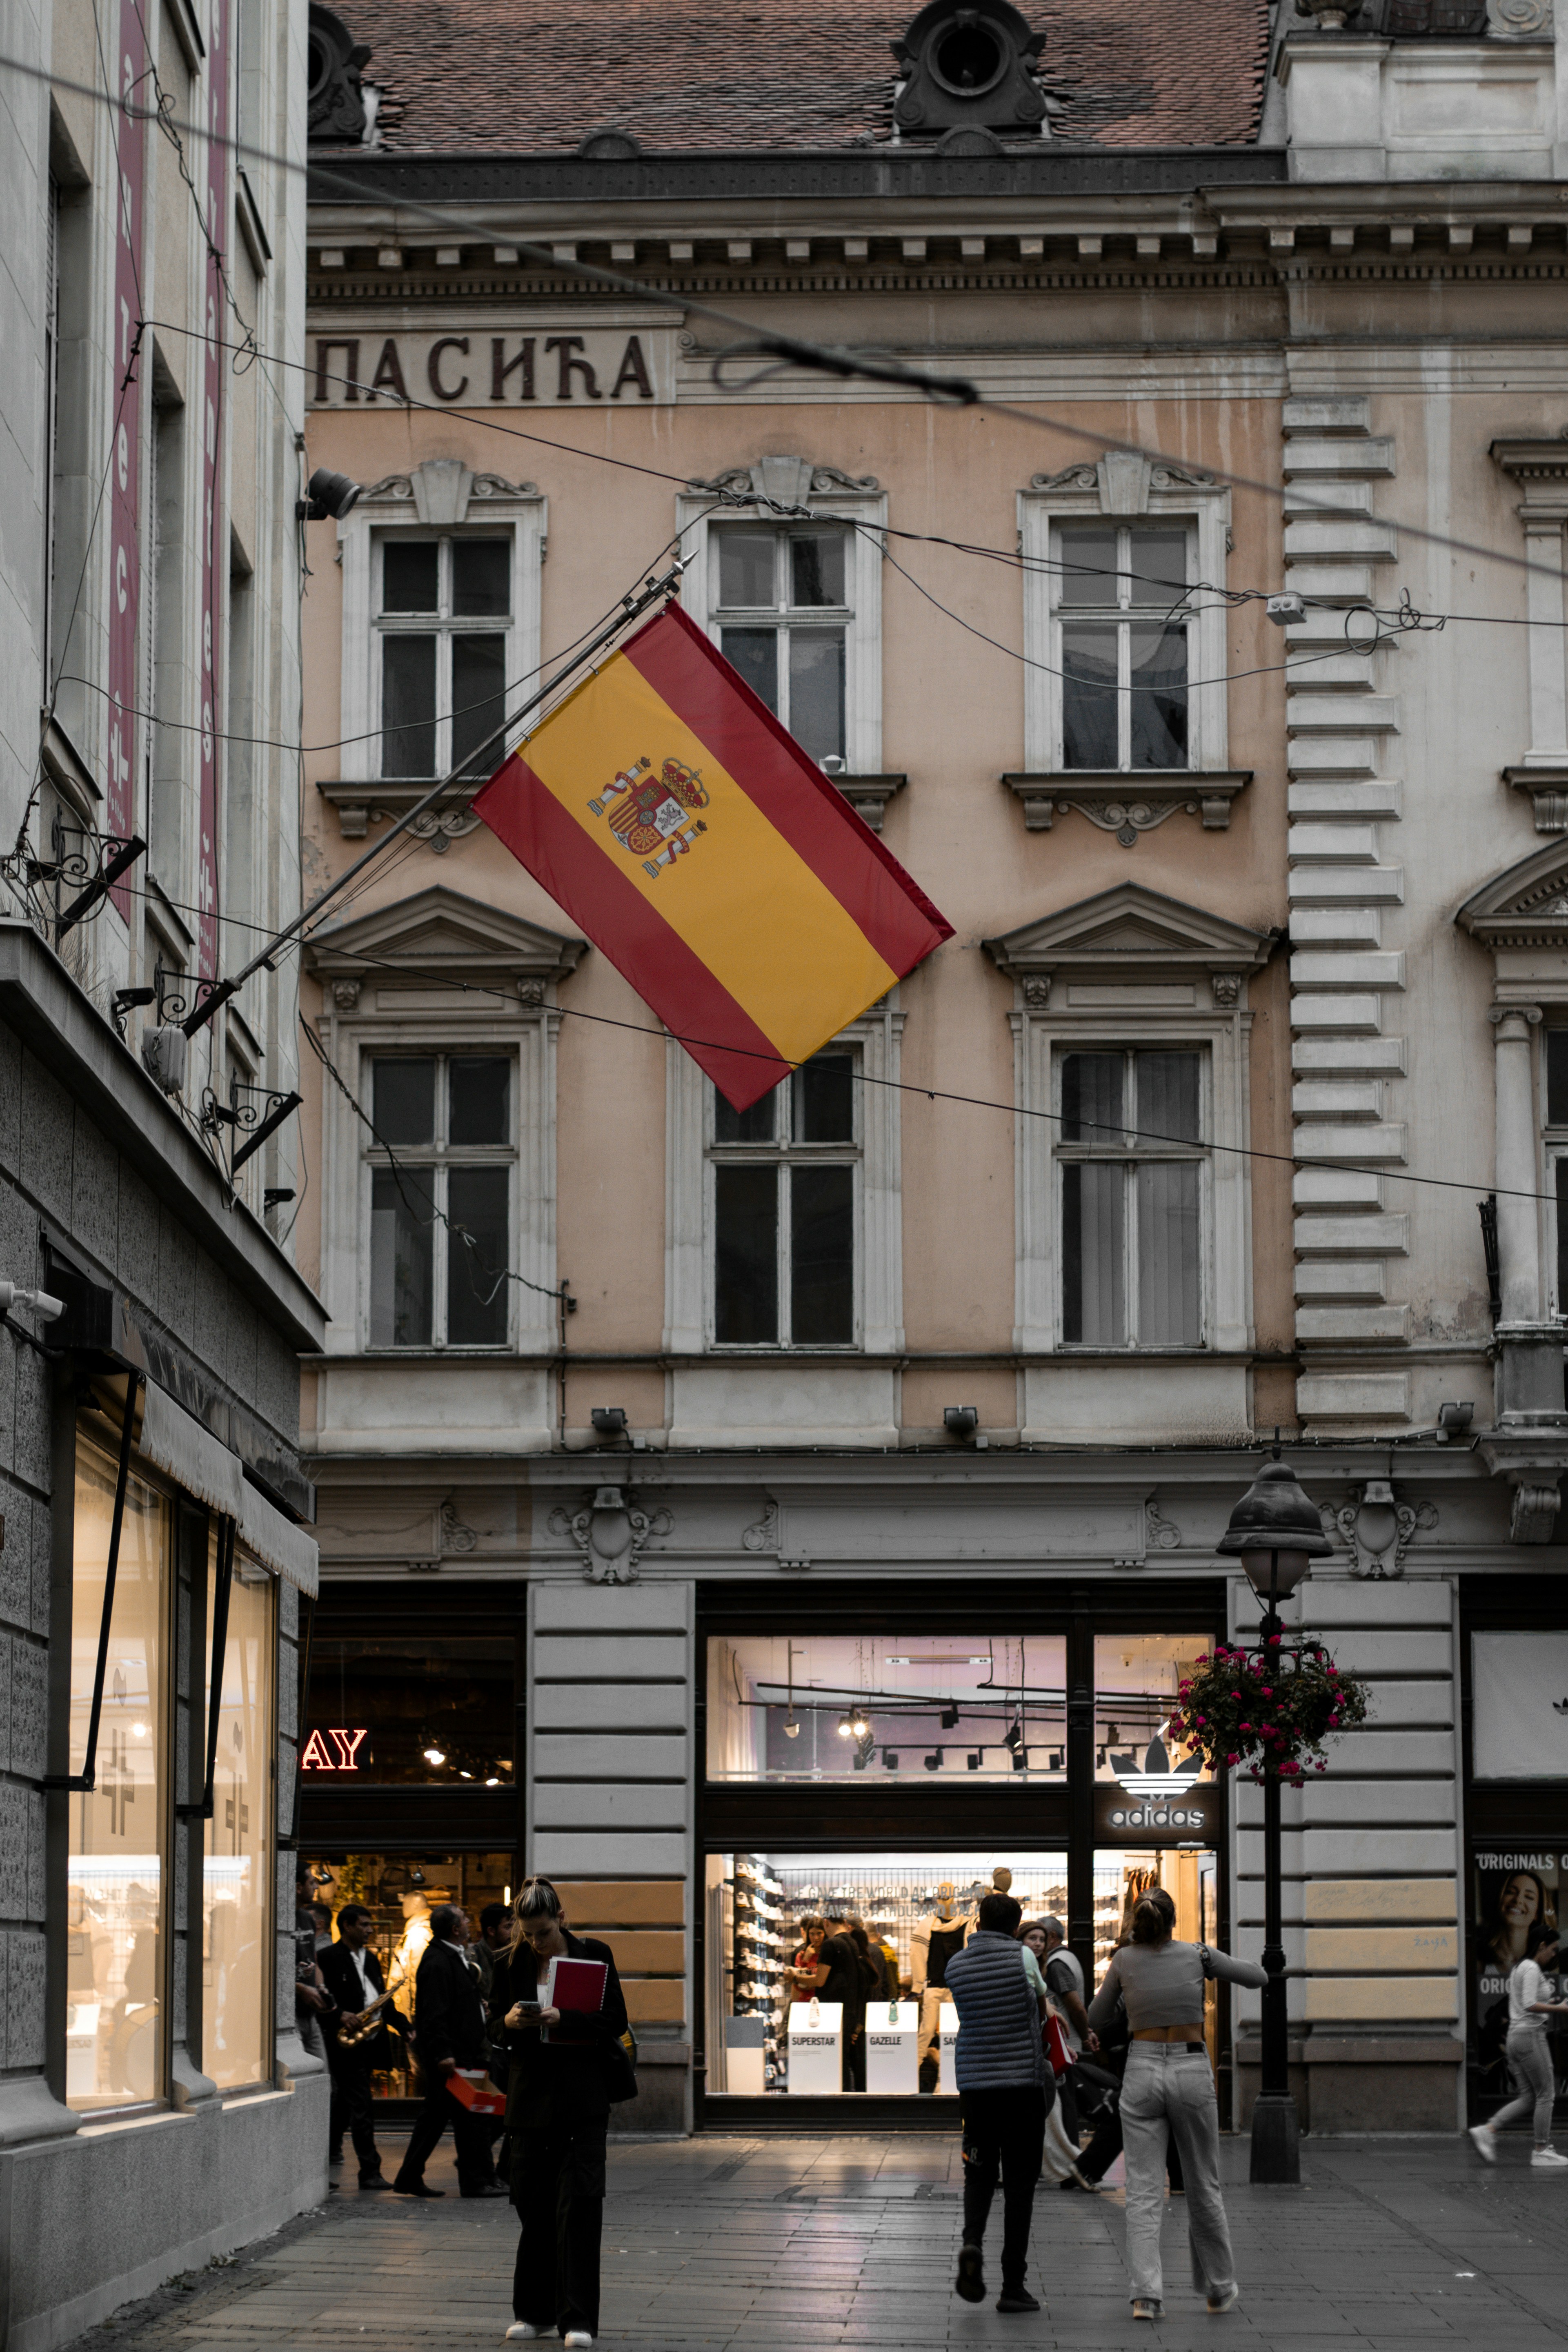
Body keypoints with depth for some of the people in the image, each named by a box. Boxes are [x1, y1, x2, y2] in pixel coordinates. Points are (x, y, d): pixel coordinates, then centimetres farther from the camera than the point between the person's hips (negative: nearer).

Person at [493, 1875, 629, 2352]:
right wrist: (510, 2022, -14)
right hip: (532, 2094, 3)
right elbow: (493, 2026, 10)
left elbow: (616, 2021, -5)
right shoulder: (511, 1963, 4)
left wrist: (562, 2020, -19)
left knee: (579, 2204, -9)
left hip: (582, 2097, -3)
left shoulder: (594, 1955, -2)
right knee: (533, 2206, 6)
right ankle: (535, 2312, 19)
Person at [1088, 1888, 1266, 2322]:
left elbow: (1096, 2020, 11)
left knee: (1143, 2192, -1)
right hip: (1191, 2071, 0)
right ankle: (1221, 2290, 24)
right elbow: (1259, 1977, 8)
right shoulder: (1197, 1955, -4)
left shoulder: (1124, 1960, 0)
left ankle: (1147, 2295, -15)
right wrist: (1212, 1961, 22)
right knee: (1203, 2187, 14)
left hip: (1143, 2072, 0)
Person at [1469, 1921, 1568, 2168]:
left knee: (1529, 2097, 9)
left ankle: (1487, 2132, 0)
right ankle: (1542, 2151, 2)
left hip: (1516, 2035, 10)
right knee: (1546, 2094, -1)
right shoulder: (1532, 1969, -12)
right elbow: (1529, 2005, -22)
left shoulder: (1520, 1968, 18)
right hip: (1531, 2036, -10)